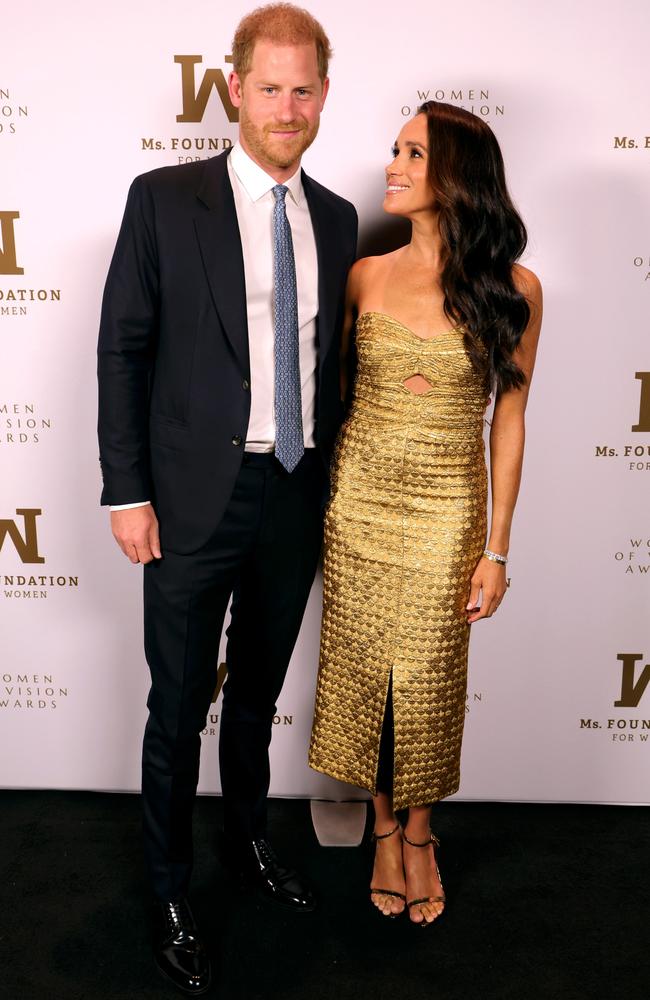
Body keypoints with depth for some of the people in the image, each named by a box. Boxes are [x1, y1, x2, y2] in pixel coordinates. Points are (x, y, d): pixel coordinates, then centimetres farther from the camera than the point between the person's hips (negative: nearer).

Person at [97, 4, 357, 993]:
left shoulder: (335, 218, 8)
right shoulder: (165, 198, -4)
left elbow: (331, 354, 12)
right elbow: (123, 349, -6)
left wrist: (334, 475, 10)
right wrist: (128, 493, -10)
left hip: (298, 498, 4)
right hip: (197, 497, -4)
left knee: (259, 690, 21)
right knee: (179, 706, 8)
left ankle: (249, 839, 44)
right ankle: (171, 891, 30)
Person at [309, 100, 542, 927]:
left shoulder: (513, 290, -6)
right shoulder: (367, 276, 1)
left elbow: (508, 420, -3)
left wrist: (497, 549, -4)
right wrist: (320, 501, 5)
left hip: (446, 508, -2)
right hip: (358, 498, 2)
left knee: (428, 679, 8)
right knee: (361, 667, 11)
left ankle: (419, 833, 34)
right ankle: (383, 829, 34)